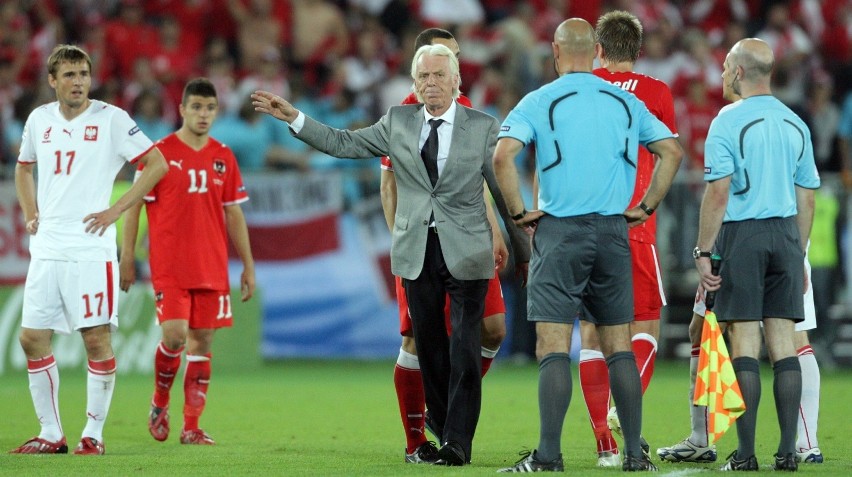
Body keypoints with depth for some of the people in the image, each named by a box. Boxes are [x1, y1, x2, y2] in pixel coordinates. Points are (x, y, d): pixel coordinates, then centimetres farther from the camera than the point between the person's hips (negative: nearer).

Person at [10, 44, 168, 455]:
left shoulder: (110, 119, -4)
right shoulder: (39, 119, 11)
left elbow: (157, 164, -4)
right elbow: (24, 167, 29)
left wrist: (115, 210, -8)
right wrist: (30, 215, 15)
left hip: (91, 248, -5)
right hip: (46, 249, 5)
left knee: (97, 339, -5)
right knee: (33, 339, 3)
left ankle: (93, 434, 4)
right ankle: (51, 434, 12)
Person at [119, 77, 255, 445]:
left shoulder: (223, 157, 9)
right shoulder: (160, 153, -3)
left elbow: (234, 214, 14)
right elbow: (134, 205, -1)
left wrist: (248, 265, 12)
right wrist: (126, 258, -5)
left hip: (212, 268, 4)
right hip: (169, 267, -4)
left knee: (203, 340, 2)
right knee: (175, 336, -14)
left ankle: (192, 426, 6)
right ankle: (159, 402, 12)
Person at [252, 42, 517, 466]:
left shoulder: (482, 128, 1)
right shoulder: (398, 122, 8)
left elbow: (502, 187, 4)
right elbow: (343, 144, 10)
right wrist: (292, 117, 2)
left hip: (466, 253, -3)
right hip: (417, 252, 3)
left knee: (464, 348, -8)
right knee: (429, 347, 7)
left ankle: (458, 442, -6)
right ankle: (440, 430, 18)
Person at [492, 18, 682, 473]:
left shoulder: (540, 101, -3)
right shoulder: (625, 102, 9)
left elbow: (503, 156, -15)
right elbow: (672, 151, 9)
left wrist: (519, 213, -5)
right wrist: (646, 208, 12)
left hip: (559, 231, -4)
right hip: (613, 231, 4)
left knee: (553, 348, -5)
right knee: (619, 347, 8)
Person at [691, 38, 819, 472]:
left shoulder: (728, 122, -7)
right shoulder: (795, 124, 11)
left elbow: (718, 193, -12)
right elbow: (806, 199, 13)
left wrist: (704, 252, -8)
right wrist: (799, 256, 19)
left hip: (741, 236, -5)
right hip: (786, 236, 5)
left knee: (744, 342, -3)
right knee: (783, 341, 5)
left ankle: (745, 453, -4)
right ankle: (787, 451, 2)